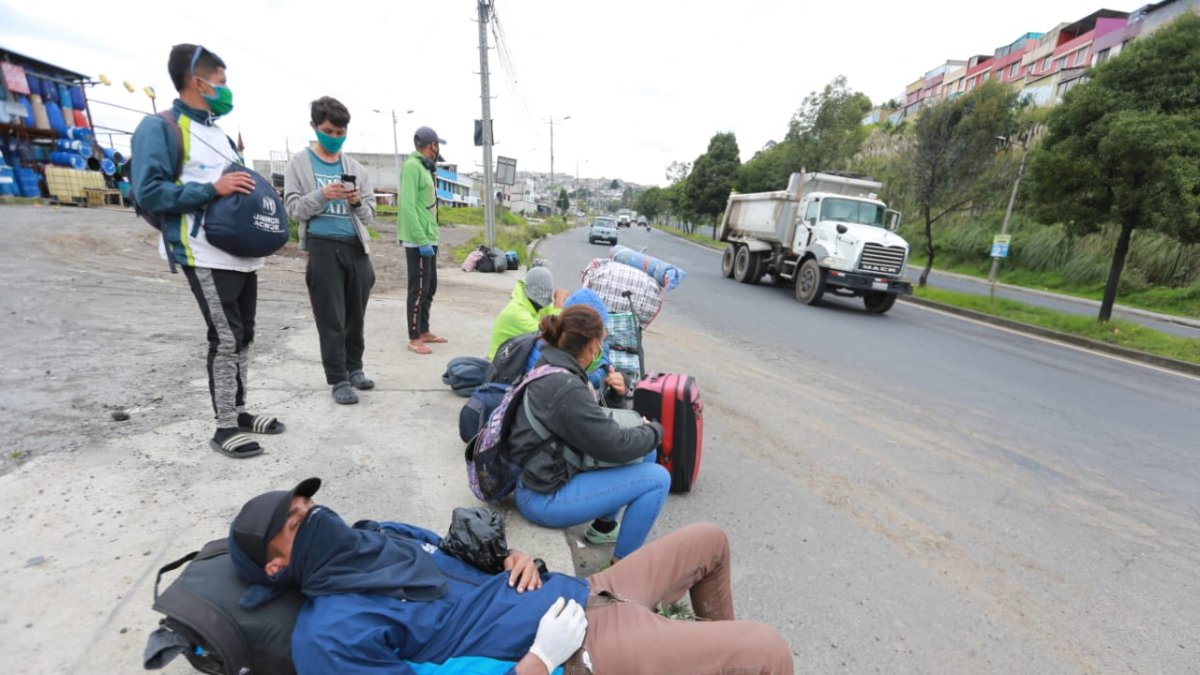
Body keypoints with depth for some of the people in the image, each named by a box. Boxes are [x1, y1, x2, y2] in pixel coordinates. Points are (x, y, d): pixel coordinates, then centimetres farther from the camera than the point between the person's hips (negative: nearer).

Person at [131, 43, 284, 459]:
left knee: (243, 335, 12)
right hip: (206, 257, -8)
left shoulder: (219, 133, 19)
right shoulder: (159, 127, -6)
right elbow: (148, 192, -15)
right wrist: (212, 190, -21)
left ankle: (239, 411, 25)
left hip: (242, 253, 8)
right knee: (226, 338, -7)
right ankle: (225, 428, 5)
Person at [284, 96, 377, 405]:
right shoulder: (300, 163, 4)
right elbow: (294, 209, -2)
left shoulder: (356, 168, 12)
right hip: (323, 247, -3)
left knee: (356, 316, 11)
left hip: (357, 247, 4)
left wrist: (358, 202, -11)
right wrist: (322, 195, -18)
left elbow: (370, 215, 10)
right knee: (331, 319, -2)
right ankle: (338, 379, 5)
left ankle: (354, 368, 26)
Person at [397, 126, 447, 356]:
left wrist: (429, 238, 14)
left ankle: (424, 332, 26)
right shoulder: (412, 166, -13)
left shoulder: (424, 167, 16)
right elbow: (407, 207, -21)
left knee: (430, 287, 15)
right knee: (418, 289, -4)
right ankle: (414, 339, 5)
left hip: (429, 238, 10)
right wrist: (421, 240, -24)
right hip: (418, 241, -10)